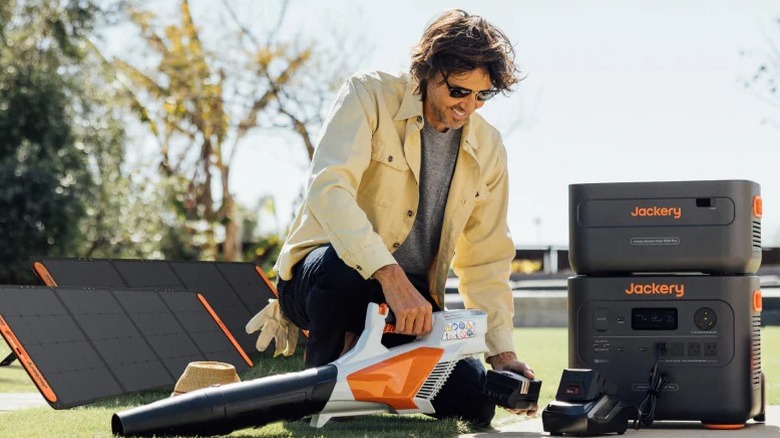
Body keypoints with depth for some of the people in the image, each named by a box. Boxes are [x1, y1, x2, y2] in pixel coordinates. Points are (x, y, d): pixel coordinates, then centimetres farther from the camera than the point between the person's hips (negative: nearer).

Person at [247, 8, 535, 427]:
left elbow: (485, 261, 7)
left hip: (409, 299, 5)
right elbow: (327, 189, -29)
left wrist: (503, 353, -4)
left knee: (474, 403, -13)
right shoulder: (369, 95, -13)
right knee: (341, 267, -40)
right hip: (321, 278, -5)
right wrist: (391, 278, -41)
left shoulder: (488, 149, 3)